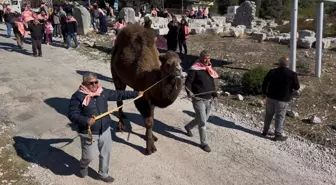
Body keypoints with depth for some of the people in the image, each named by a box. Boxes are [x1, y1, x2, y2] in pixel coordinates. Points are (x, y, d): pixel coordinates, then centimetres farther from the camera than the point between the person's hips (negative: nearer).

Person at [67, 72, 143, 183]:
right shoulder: (78, 96, -16)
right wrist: (86, 120, -34)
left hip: (105, 130, 5)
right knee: (88, 157, 9)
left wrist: (136, 94, 11)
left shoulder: (103, 92, 0)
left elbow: (118, 95, 10)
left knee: (106, 154, 17)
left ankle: (103, 174, 41)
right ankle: (83, 167, 46)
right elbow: (72, 114, -18)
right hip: (89, 133, -5)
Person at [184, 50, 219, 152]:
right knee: (202, 122, -5)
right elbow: (188, 81, -14)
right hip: (198, 99, -8)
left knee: (203, 119, 19)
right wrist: (189, 91, -32)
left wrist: (214, 94, 9)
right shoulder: (194, 69, -12)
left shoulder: (209, 69, 11)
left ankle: (188, 127, 45)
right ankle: (204, 143, 9)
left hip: (209, 99, 8)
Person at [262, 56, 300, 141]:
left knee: (269, 114, 17)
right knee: (280, 117, 5)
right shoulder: (292, 74, -9)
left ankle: (265, 131, 27)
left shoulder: (272, 72, -1)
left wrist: (264, 92, 18)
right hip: (282, 99, -3)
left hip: (270, 97, 3)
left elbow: (265, 82, 5)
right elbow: (297, 87, -4)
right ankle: (279, 134, 10)